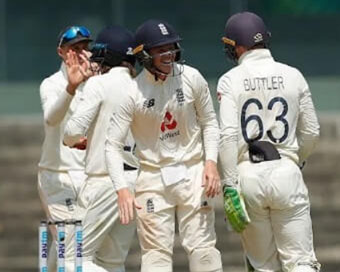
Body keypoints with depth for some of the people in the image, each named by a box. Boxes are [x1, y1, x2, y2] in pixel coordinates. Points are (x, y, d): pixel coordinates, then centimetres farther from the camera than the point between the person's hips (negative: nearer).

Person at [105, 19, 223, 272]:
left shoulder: (191, 78, -7)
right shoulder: (132, 93, -13)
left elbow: (209, 122, 6)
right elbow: (113, 145, -11)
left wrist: (211, 162, -8)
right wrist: (122, 189, -23)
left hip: (193, 172, 1)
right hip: (153, 176, -1)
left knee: (202, 246, -1)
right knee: (156, 251, -1)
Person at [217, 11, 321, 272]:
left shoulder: (230, 80, -2)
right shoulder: (293, 76, 4)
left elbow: (229, 135, -11)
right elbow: (311, 132, 9)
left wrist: (230, 186, -9)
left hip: (248, 174, 0)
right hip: (286, 171, 0)